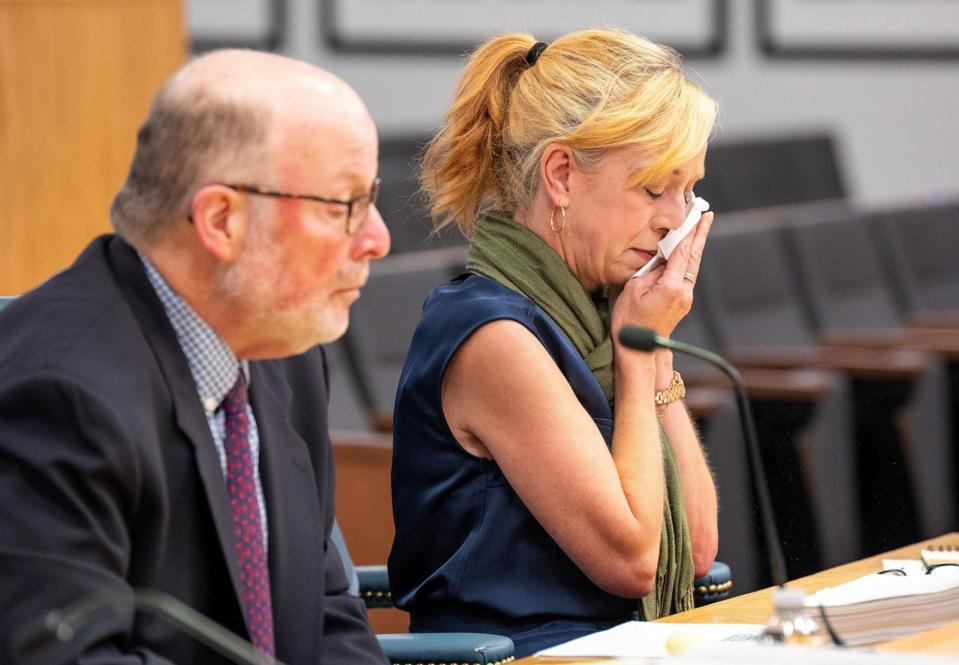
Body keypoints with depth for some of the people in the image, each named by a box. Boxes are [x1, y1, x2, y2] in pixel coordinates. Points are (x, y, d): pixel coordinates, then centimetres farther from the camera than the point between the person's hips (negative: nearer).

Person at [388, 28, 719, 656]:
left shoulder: (584, 314, 11)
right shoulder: (493, 337, -13)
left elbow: (697, 548, 9)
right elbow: (629, 559, -13)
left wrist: (653, 344, 5)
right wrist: (640, 350, -6)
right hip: (522, 654, -8)